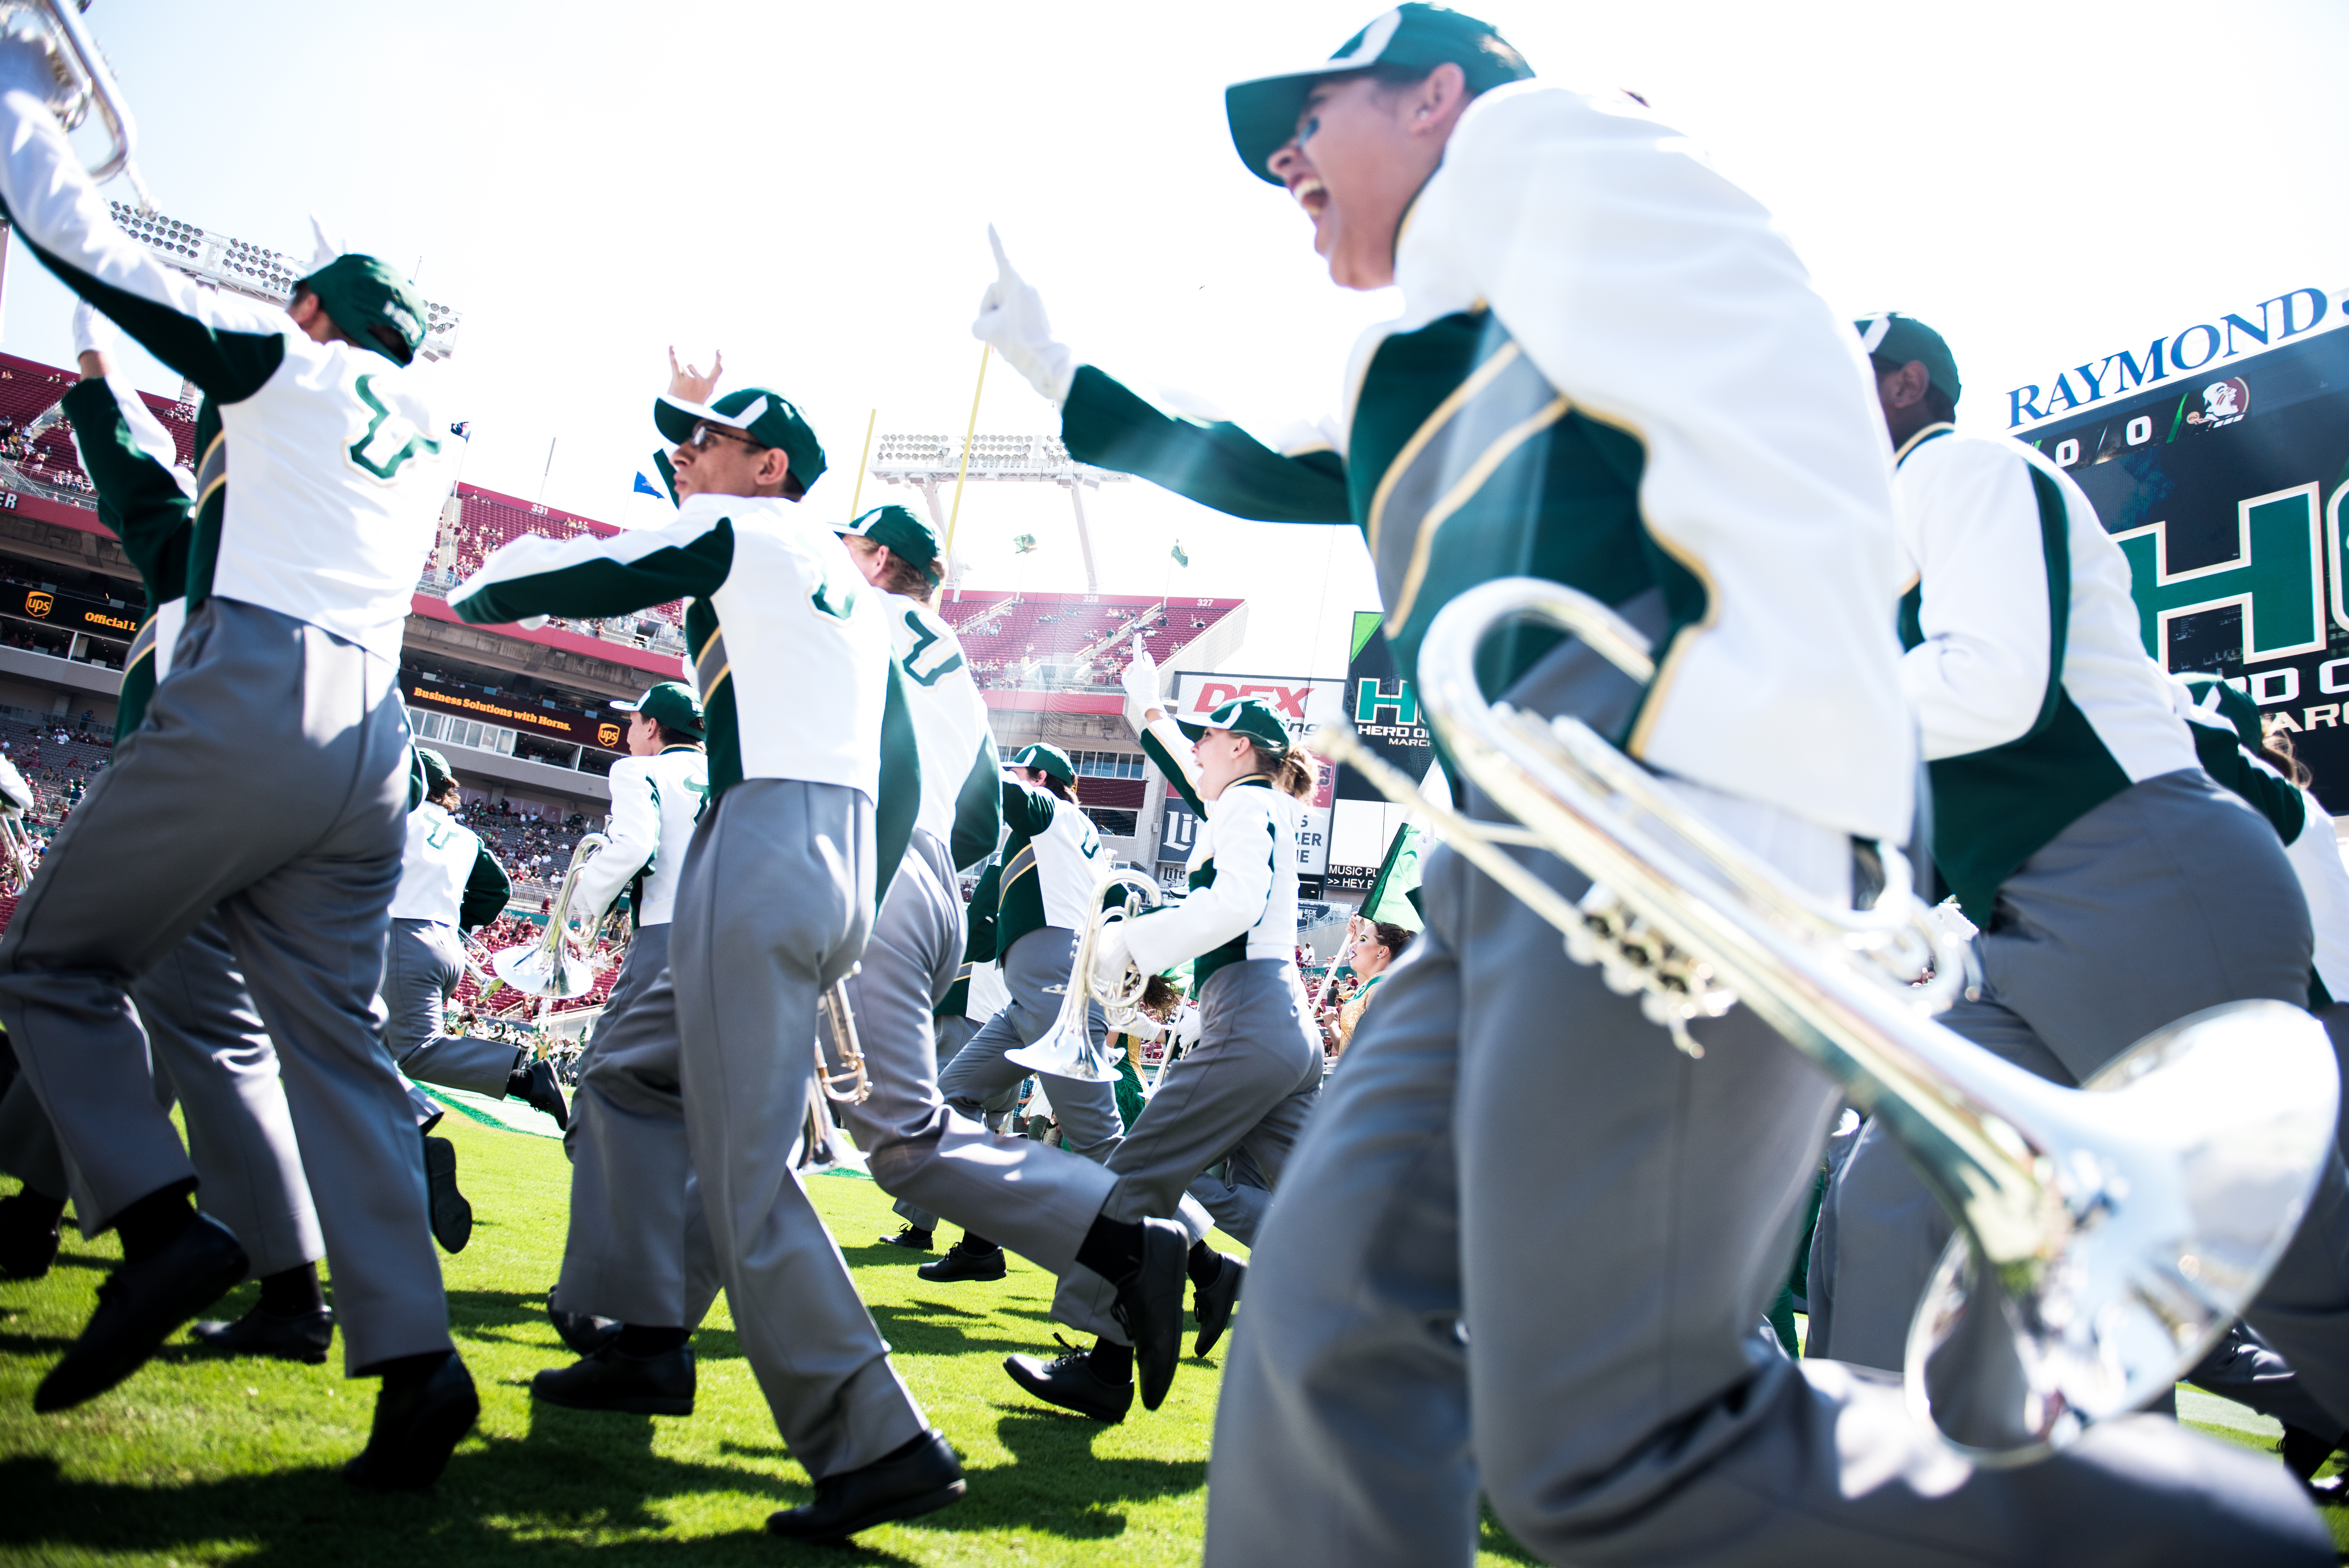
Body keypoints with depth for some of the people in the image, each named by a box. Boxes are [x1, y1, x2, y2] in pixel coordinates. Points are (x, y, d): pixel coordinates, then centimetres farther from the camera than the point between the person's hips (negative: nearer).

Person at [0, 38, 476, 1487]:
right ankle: (414, 1355, -4)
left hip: (246, 707, -6)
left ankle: (162, 1224, -9)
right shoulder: (428, 428, 25)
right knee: (337, 1040, 4)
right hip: (375, 745, 6)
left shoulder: (284, 363, 9)